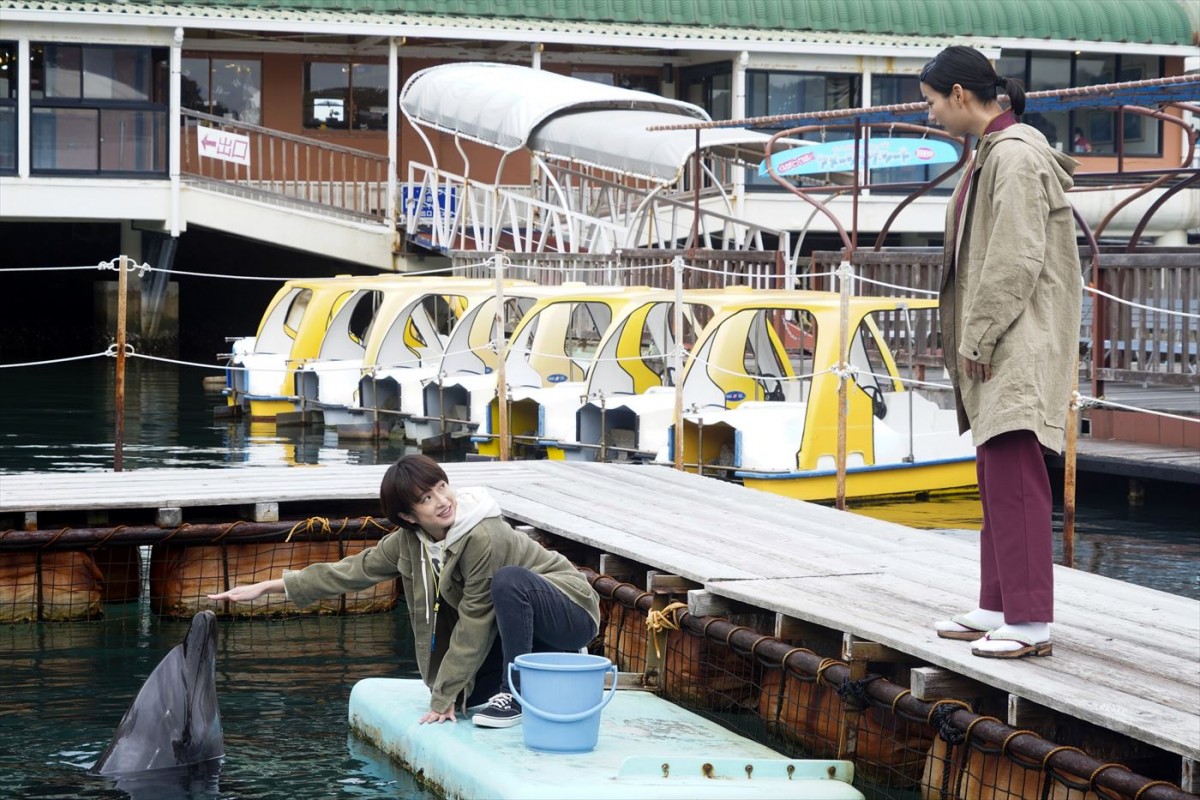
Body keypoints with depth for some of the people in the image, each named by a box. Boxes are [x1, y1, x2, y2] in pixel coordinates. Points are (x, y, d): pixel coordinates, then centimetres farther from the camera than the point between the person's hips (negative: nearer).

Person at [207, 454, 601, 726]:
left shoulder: (483, 537, -30)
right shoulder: (410, 541, -6)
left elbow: (474, 623, -26)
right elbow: (355, 569, 2)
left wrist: (445, 697, -19)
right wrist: (268, 586, 2)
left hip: (573, 612, -7)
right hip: (518, 622, 7)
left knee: (508, 579, -36)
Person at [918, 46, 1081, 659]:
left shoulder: (1015, 156, -15)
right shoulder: (990, 154, 17)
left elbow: (1016, 260, -20)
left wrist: (978, 338, -16)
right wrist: (971, 338, 15)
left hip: (1019, 343, -11)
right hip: (993, 344, 11)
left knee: (1014, 474, -12)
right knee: (994, 473, 13)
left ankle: (1030, 622, -12)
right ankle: (997, 607, 20)